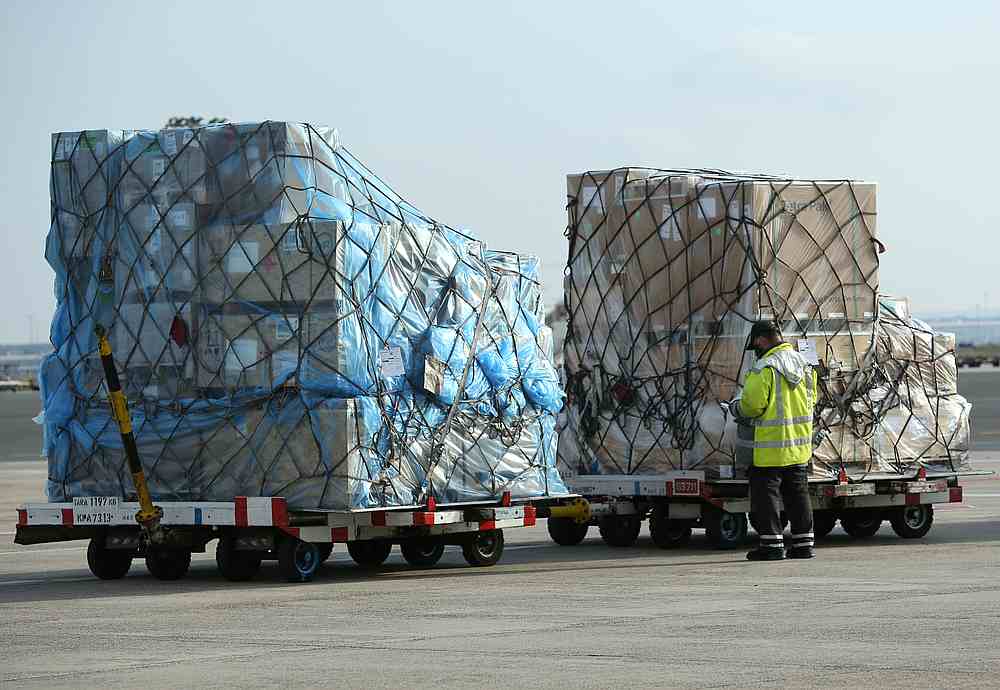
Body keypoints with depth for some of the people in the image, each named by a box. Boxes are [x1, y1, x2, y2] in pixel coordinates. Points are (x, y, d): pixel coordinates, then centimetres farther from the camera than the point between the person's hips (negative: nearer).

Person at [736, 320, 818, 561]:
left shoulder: (765, 367, -17)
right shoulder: (802, 363, 8)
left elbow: (752, 403, -19)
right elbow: (812, 398, 16)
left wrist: (739, 409, 2)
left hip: (771, 445, -7)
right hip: (800, 442, 7)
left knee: (766, 493, 1)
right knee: (798, 493, 14)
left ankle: (772, 543, 0)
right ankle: (803, 543, 16)